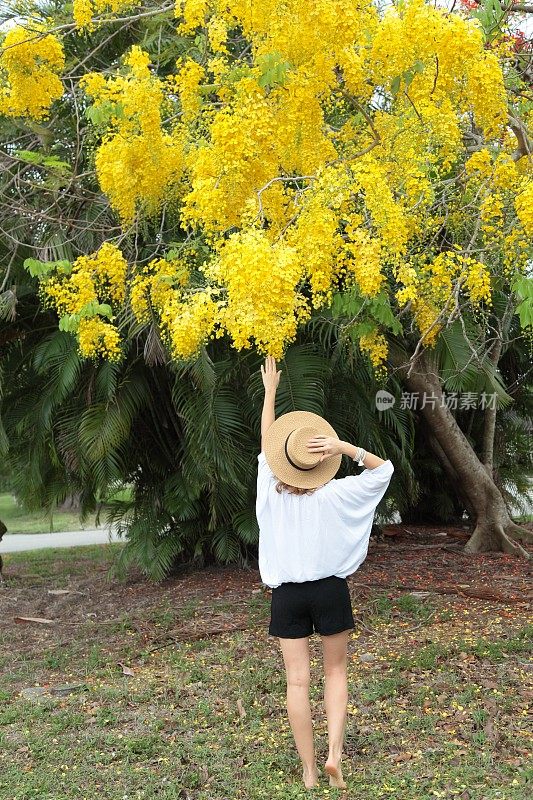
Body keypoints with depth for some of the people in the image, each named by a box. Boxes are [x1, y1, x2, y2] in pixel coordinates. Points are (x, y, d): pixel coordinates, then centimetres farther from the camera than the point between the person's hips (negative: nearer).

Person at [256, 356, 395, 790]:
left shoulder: (271, 493, -6)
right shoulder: (334, 494, -10)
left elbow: (265, 443, 9)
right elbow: (384, 469, 1)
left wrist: (270, 390, 15)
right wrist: (345, 447, -12)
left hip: (287, 594, 1)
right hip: (330, 590, -1)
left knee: (298, 681, 5)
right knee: (336, 672, 15)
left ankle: (309, 771, 9)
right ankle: (334, 754, 0)